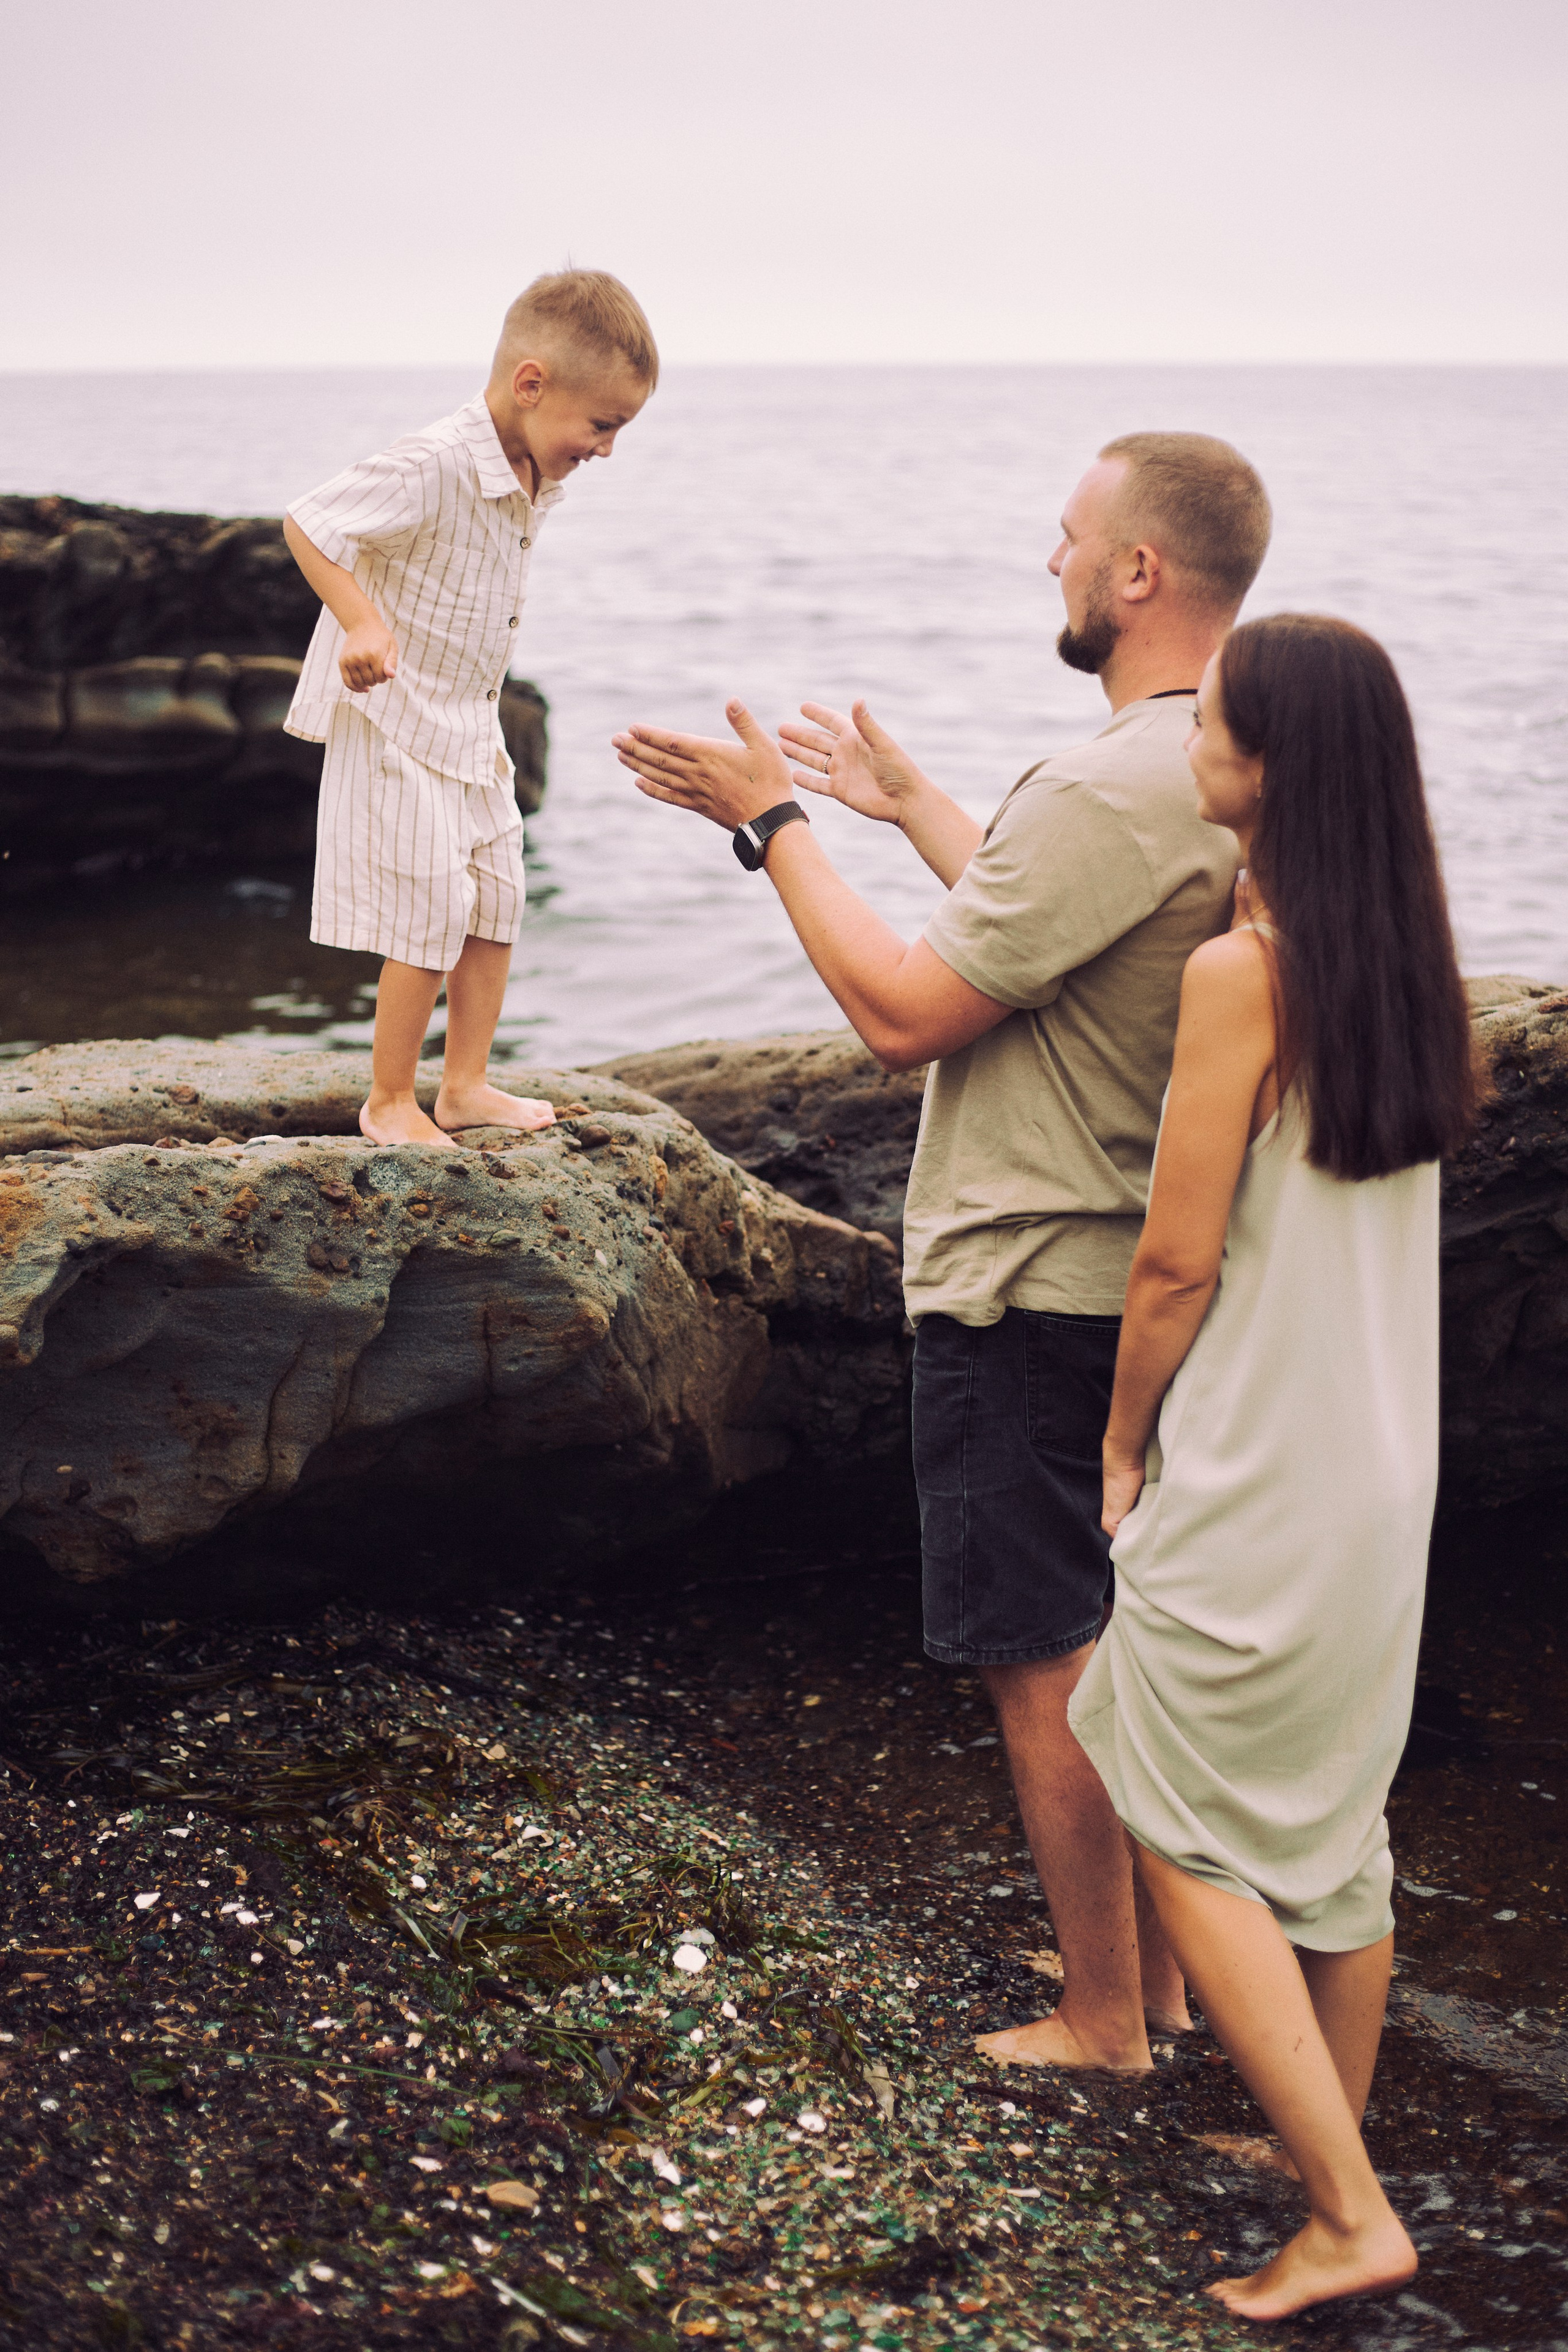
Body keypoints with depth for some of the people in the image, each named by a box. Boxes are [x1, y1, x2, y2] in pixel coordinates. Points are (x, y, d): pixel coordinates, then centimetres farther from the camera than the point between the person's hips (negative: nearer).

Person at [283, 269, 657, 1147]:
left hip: (471, 728, 9)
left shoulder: (537, 481, 2)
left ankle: (466, 1085, 23)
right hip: (398, 722, -9)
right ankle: (390, 1101, 8)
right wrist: (364, 623, -38)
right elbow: (307, 523, -26)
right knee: (433, 915, -6)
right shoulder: (433, 469, -25)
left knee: (498, 904, 11)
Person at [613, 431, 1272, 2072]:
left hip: (1031, 1291, -9)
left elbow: (903, 1011, -22)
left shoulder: (1109, 790, -25)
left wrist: (775, 821, -12)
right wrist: (905, 803, 26)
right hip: (1141, 1276, 9)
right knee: (1128, 1638, 20)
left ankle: (1103, 2019, 16)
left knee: (1042, 1661, 3)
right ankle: (1160, 1963, 32)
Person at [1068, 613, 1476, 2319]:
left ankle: (1350, 2214, 3)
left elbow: (1177, 1258, -18)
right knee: (1336, 1816, 19)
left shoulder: (1242, 970, -20)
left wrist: (1123, 1442, -2)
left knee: (1187, 1834, 4)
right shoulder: (1407, 960, 4)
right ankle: (1332, 2146, 32)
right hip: (1384, 1468, 8)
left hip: (1254, 1477, -8)